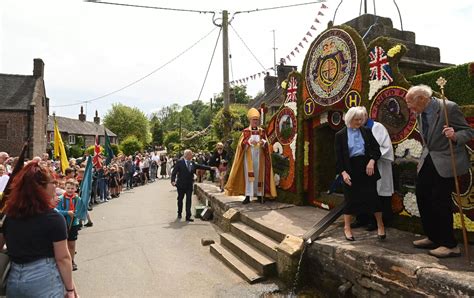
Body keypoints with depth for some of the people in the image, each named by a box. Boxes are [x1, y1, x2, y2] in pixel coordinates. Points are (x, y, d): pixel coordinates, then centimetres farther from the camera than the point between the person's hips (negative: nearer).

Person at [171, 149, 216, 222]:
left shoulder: (192, 163, 5)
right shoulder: (180, 162, -7)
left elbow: (200, 166, 9)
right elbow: (174, 172, -8)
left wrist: (210, 168, 4)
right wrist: (173, 180, -20)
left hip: (189, 185, 3)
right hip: (181, 185, -3)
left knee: (189, 200, -1)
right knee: (180, 199, 13)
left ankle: (188, 216, 2)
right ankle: (179, 213, 34)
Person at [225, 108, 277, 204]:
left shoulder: (262, 131, 9)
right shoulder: (246, 131, 3)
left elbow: (267, 144, 6)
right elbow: (241, 144, -3)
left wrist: (263, 142, -16)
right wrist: (249, 142, -21)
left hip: (259, 156, 2)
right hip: (249, 156, -2)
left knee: (259, 174, 3)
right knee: (249, 175, -6)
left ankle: (259, 194, 10)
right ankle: (248, 196, -5)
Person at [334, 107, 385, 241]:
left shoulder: (367, 132, 7)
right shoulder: (340, 135, 0)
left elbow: (376, 148, 6)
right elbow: (338, 156, -3)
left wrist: (372, 161, -12)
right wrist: (343, 172, -13)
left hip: (367, 167, 2)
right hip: (351, 170, -1)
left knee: (372, 196, 3)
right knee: (350, 198, 5)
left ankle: (380, 225, 20)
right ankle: (347, 228, 18)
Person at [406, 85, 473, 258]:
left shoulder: (449, 108, -16)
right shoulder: (421, 114, 7)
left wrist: (455, 136, -32)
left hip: (445, 163, -8)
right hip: (428, 162, 8)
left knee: (440, 201, -7)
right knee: (422, 198, 11)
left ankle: (450, 245, 8)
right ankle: (433, 238, 26)